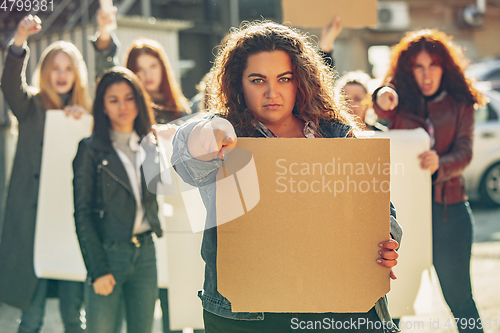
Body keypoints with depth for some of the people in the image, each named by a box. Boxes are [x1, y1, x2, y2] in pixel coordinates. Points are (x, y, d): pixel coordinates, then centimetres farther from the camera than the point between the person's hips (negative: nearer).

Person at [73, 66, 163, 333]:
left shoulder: (150, 146, 11)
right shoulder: (90, 149, -2)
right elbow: (82, 214, -5)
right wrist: (97, 269, -12)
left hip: (145, 253, 4)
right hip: (108, 253, -4)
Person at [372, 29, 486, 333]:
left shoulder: (460, 104, 5)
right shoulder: (401, 98, 4)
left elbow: (464, 153, -7)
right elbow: (383, 110, -19)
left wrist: (440, 164, -30)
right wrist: (382, 99, -44)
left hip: (448, 208, 0)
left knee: (460, 299, 5)